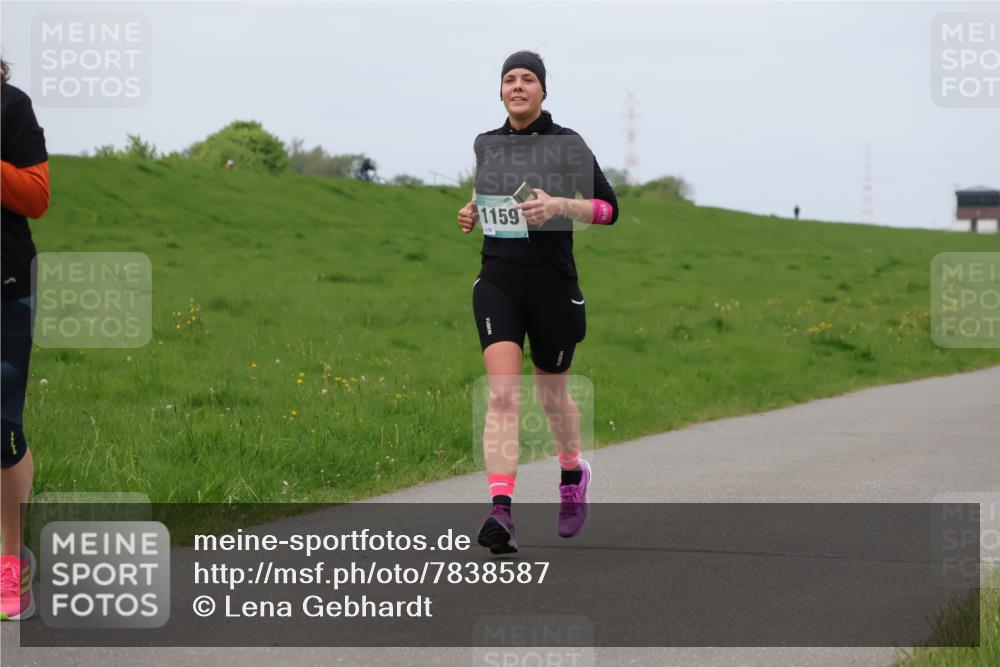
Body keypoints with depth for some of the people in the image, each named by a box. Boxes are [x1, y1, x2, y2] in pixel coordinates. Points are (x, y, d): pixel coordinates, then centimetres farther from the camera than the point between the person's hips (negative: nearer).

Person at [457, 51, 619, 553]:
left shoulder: (566, 143, -4)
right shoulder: (486, 144, 9)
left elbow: (608, 208, -7)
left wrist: (558, 205, -22)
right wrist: (473, 210, 7)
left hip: (553, 285, -2)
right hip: (498, 283, 2)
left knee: (552, 393, 14)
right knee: (502, 393, -14)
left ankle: (573, 474, 45)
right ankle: (501, 511, -24)